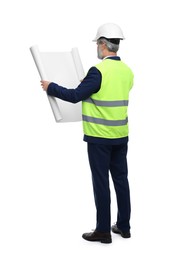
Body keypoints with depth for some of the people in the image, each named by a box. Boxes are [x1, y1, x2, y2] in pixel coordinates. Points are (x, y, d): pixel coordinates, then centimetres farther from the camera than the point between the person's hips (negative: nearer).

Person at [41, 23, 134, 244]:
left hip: (100, 137, -7)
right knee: (121, 179, 13)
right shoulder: (127, 71, 6)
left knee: (101, 182, 1)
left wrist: (51, 87, 0)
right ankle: (124, 226, 23)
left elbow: (75, 96, -15)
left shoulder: (99, 70, -17)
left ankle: (103, 230, 10)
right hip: (121, 135, 7)